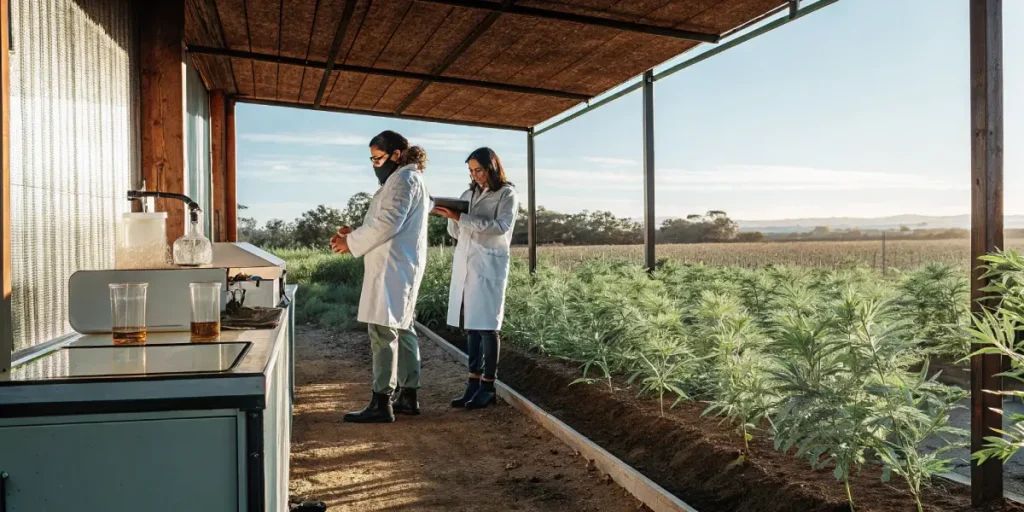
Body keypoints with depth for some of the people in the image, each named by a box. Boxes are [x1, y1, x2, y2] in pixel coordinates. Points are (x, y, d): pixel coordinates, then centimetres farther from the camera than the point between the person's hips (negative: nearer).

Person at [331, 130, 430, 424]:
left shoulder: (403, 179, -10)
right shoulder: (407, 179, 23)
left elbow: (387, 224, -20)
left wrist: (352, 243, -10)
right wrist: (355, 235, 9)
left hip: (393, 268, -11)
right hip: (398, 266, 11)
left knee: (383, 332, -11)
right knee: (401, 330, 12)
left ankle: (381, 404, -9)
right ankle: (408, 396, 17)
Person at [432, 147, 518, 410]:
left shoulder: (507, 194, 0)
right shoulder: (469, 194, 17)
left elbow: (503, 226, -16)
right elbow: (455, 232, 17)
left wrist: (462, 217, -21)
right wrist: (451, 216, -6)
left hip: (489, 265, -6)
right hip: (464, 264, 6)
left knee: (487, 326, -4)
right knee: (470, 326, 5)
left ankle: (488, 386, 2)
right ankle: (474, 383, 10)